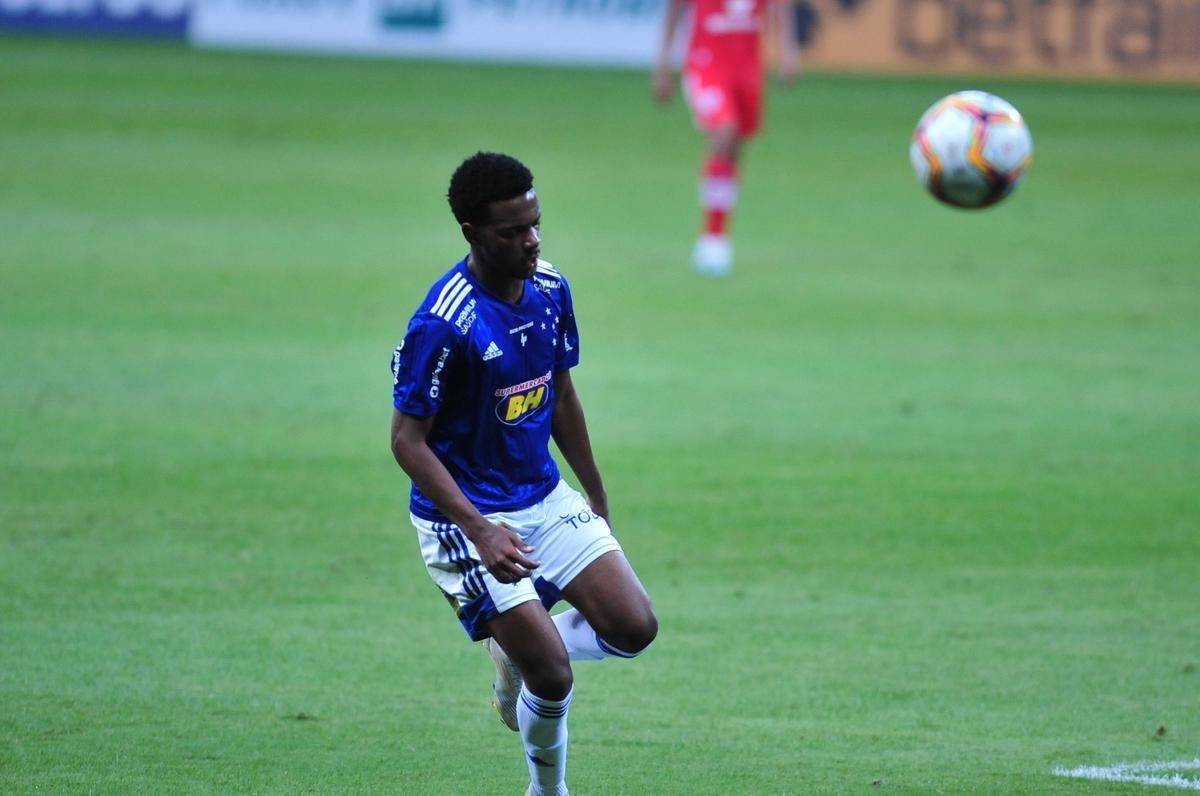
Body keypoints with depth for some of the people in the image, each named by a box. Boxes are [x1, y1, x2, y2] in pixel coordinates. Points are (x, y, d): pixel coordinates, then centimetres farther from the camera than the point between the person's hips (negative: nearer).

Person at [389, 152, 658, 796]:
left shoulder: (549, 289, -1)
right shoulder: (443, 325, -24)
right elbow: (408, 440, -19)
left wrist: (596, 498, 19)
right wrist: (479, 530, -28)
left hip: (546, 498, 7)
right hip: (467, 520, -7)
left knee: (634, 628, -5)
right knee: (553, 678, -13)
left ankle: (514, 658, 23)